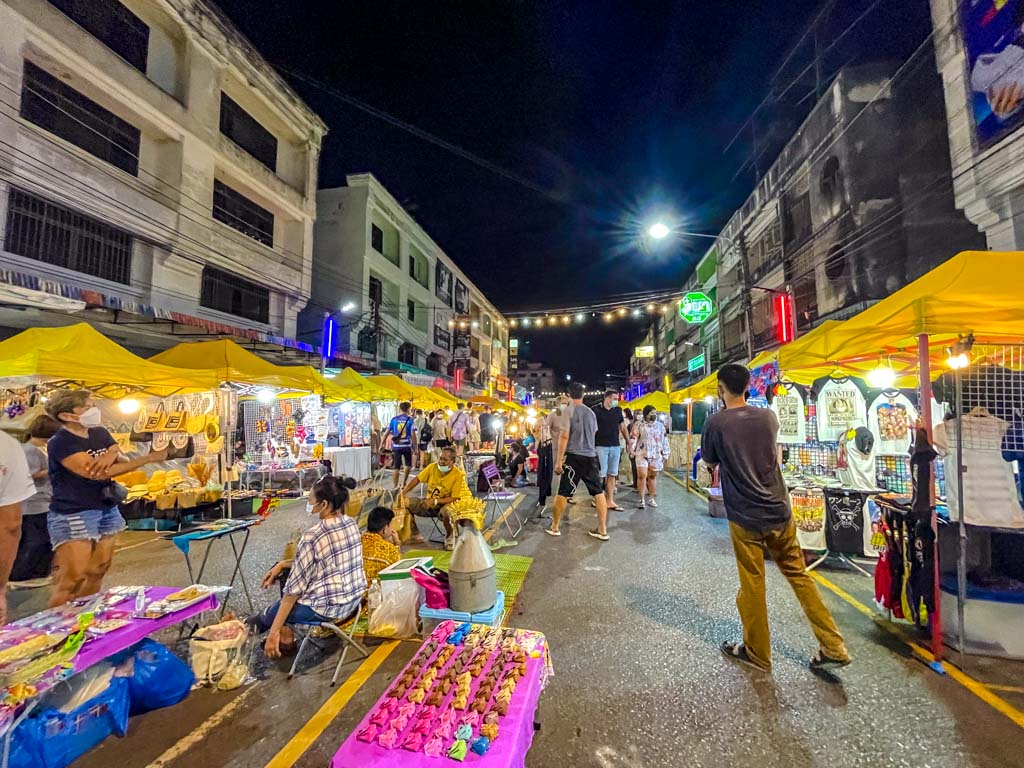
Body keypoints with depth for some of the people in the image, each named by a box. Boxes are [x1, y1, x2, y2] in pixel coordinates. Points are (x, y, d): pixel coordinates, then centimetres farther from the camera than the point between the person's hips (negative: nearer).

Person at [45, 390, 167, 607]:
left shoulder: (100, 433, 7)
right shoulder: (60, 443, -15)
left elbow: (124, 462, 5)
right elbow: (98, 473, -24)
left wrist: (113, 454, -19)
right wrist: (147, 458, -24)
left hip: (108, 510, 7)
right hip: (73, 515, -7)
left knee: (97, 573, 12)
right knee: (72, 579, -5)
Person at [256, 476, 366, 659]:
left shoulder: (312, 537, -22)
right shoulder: (352, 524, -2)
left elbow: (295, 587, -17)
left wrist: (273, 632, -8)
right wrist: (282, 564, 12)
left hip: (326, 609, -7)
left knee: (268, 616, 18)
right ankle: (286, 632, 31)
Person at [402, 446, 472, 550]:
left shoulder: (458, 475, -19)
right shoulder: (433, 467, -7)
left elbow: (454, 498, -20)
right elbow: (417, 479, 5)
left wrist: (435, 501, -28)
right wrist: (403, 493, -4)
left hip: (446, 504, -5)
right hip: (429, 504, 5)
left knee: (446, 510, -40)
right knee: (405, 502, -13)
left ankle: (449, 537, -6)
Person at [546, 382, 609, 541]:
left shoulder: (568, 411, -7)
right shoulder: (591, 412, 10)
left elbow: (564, 436, -12)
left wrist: (559, 460, -10)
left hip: (573, 456, -5)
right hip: (591, 456, 5)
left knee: (563, 493, 4)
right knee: (598, 492, 7)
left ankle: (554, 527, 14)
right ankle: (602, 530, 11)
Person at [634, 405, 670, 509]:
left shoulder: (660, 425, 8)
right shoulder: (639, 424, 2)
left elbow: (664, 440, 10)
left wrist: (665, 454, 6)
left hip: (656, 455, 2)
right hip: (642, 454, -2)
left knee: (652, 476, 8)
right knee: (642, 476, -8)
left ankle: (651, 498, 20)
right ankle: (642, 500, -1)